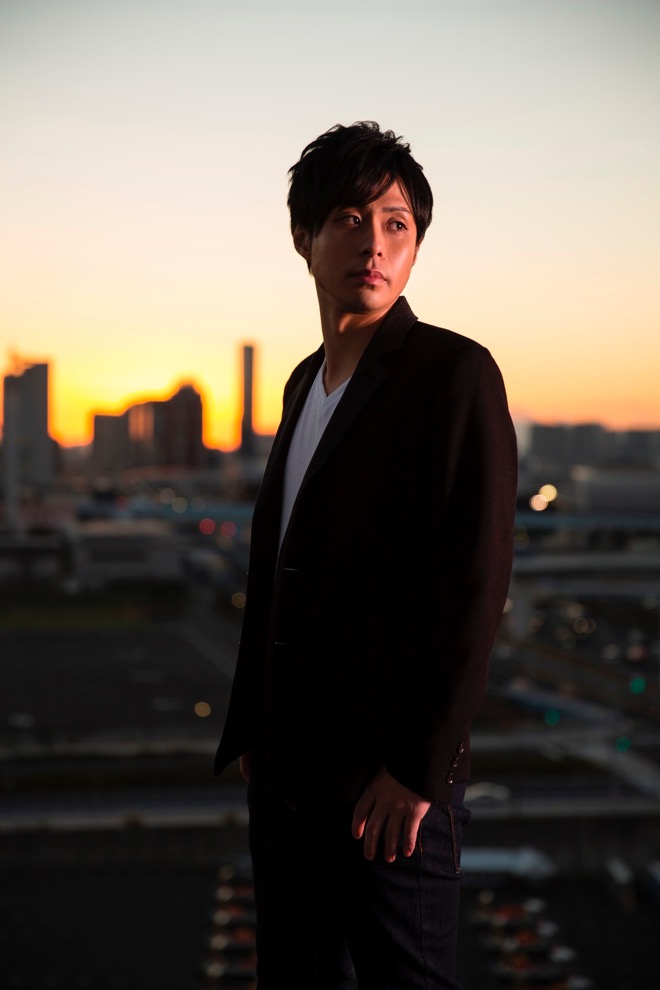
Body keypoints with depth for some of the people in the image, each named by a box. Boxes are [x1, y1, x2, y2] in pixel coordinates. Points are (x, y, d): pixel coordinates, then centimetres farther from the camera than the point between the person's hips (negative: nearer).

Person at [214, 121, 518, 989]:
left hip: (390, 781, -7)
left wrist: (418, 768, -18)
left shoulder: (454, 373, -10)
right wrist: (250, 725, 15)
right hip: (289, 769, 7)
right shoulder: (307, 383, 14)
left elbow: (476, 583, -16)